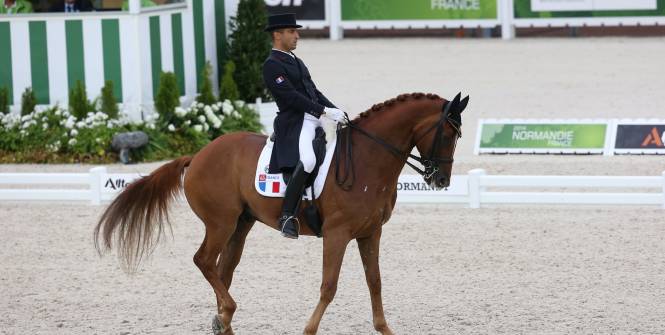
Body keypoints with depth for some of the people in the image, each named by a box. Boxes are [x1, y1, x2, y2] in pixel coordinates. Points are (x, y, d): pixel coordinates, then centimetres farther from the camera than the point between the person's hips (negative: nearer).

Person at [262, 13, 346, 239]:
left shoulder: (296, 62, 22)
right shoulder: (272, 65, -8)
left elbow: (314, 92, 23)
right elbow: (291, 97, -17)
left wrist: (336, 111, 8)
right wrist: (325, 111, -20)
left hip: (315, 119, 10)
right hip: (294, 124, -10)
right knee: (307, 161, -32)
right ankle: (287, 217, -30)